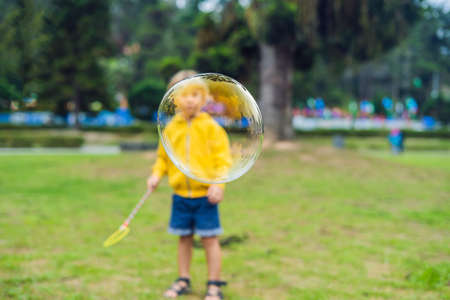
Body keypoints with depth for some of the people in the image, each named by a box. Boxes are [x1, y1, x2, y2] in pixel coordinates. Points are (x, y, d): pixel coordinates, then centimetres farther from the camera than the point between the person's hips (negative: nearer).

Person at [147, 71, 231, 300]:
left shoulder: (210, 126, -6)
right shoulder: (171, 128, 4)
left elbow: (223, 157, -6)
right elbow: (163, 156, 15)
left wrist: (218, 183, -15)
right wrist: (157, 175, -1)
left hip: (205, 194, -3)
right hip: (180, 194, 3)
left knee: (209, 238, 2)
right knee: (184, 238, 14)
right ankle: (183, 281, 28)